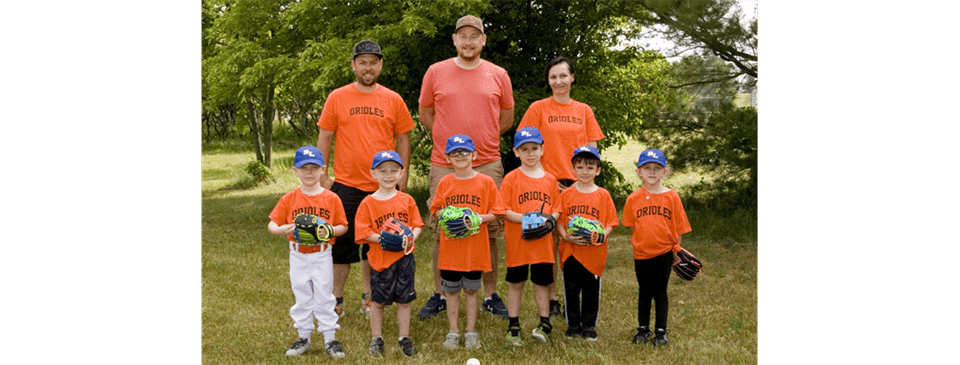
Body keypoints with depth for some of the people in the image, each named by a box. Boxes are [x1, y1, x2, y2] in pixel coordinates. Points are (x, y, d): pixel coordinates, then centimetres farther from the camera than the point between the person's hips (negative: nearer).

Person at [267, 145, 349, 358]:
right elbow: (271, 224, 0)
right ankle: (303, 338, 24)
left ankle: (331, 339, 13)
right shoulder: (289, 199, -1)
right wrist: (281, 229, -22)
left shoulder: (331, 198, -3)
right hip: (298, 255, 2)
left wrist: (330, 231, -19)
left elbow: (343, 226, 1)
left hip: (322, 255, -1)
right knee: (301, 298, 12)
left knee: (324, 297, 4)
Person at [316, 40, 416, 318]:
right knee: (343, 242, 5)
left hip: (383, 186, 1)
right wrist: (322, 175, -1)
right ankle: (336, 300, 17)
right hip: (346, 183, -1)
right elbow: (324, 138, 5)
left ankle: (368, 297, 24)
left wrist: (403, 175, 2)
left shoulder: (393, 100, 5)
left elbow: (402, 139, 9)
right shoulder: (337, 98, 3)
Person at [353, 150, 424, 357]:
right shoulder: (368, 203, -4)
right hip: (380, 259, -1)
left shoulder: (406, 200, 3)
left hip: (404, 257, 2)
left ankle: (405, 339, 22)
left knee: (404, 300, 9)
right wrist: (381, 239, -21)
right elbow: (363, 231, -7)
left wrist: (411, 237, -15)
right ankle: (376, 339, 24)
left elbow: (417, 224, 5)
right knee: (378, 301, 9)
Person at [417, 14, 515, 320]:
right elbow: (425, 114, 13)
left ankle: (490, 295, 17)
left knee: (489, 232, 5)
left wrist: (481, 140, 10)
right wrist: (449, 139, 7)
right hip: (444, 166, 0)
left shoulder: (498, 75, 6)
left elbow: (507, 118, 15)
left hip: (487, 165, 1)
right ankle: (439, 295, 17)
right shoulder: (436, 72, 5)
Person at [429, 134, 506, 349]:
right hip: (450, 246, 2)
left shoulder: (485, 182, -2)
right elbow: (435, 210, 9)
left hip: (475, 247, -1)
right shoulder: (445, 183, 3)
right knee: (451, 290, 9)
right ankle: (453, 331, 20)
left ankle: (471, 331, 21)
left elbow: (496, 213, 0)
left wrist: (481, 218, -18)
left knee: (471, 290, 9)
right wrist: (444, 214, -12)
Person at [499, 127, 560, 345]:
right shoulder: (511, 179, -4)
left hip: (542, 242, 2)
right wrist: (524, 219, -20)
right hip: (517, 241, -2)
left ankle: (545, 324, 22)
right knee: (516, 284, 7)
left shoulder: (550, 180, 6)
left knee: (541, 283, 10)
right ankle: (513, 327, 17)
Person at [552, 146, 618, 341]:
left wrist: (602, 235, -16)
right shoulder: (566, 194, 3)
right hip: (570, 250, 1)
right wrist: (566, 236, -15)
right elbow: (557, 220, 1)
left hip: (594, 251, -1)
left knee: (591, 291, 7)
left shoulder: (603, 195, 2)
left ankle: (589, 326, 21)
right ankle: (573, 325, 23)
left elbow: (611, 222, 2)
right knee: (571, 290, 9)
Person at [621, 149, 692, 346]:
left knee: (660, 292, 8)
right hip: (641, 253, 1)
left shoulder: (671, 196, -4)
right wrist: (642, 240, -1)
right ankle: (643, 328, 25)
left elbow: (678, 226, 0)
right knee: (644, 292, 13)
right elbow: (631, 226, 8)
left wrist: (675, 248, 0)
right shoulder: (634, 198, -2)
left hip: (664, 252, -1)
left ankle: (661, 330, 20)